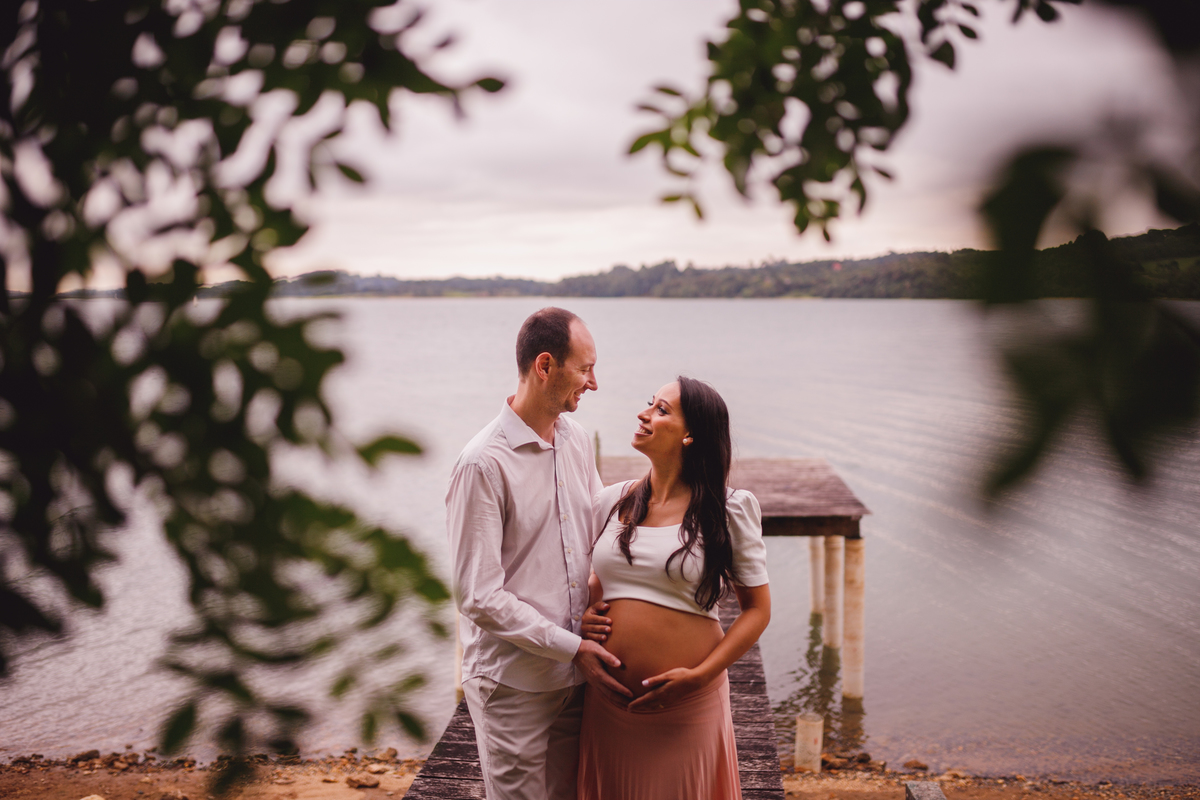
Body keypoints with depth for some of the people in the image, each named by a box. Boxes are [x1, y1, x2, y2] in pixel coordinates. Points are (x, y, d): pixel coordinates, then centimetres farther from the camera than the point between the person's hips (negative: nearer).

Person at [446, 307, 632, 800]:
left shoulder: (577, 442, 5)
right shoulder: (483, 464, -18)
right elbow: (479, 597, -19)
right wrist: (572, 647, -17)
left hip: (577, 672, 7)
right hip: (513, 683, -7)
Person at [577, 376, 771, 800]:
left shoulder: (727, 511, -6)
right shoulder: (610, 502, 6)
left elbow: (757, 610, -4)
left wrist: (699, 675, -15)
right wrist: (586, 615, -1)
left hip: (688, 706, -4)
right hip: (609, 703, 4)